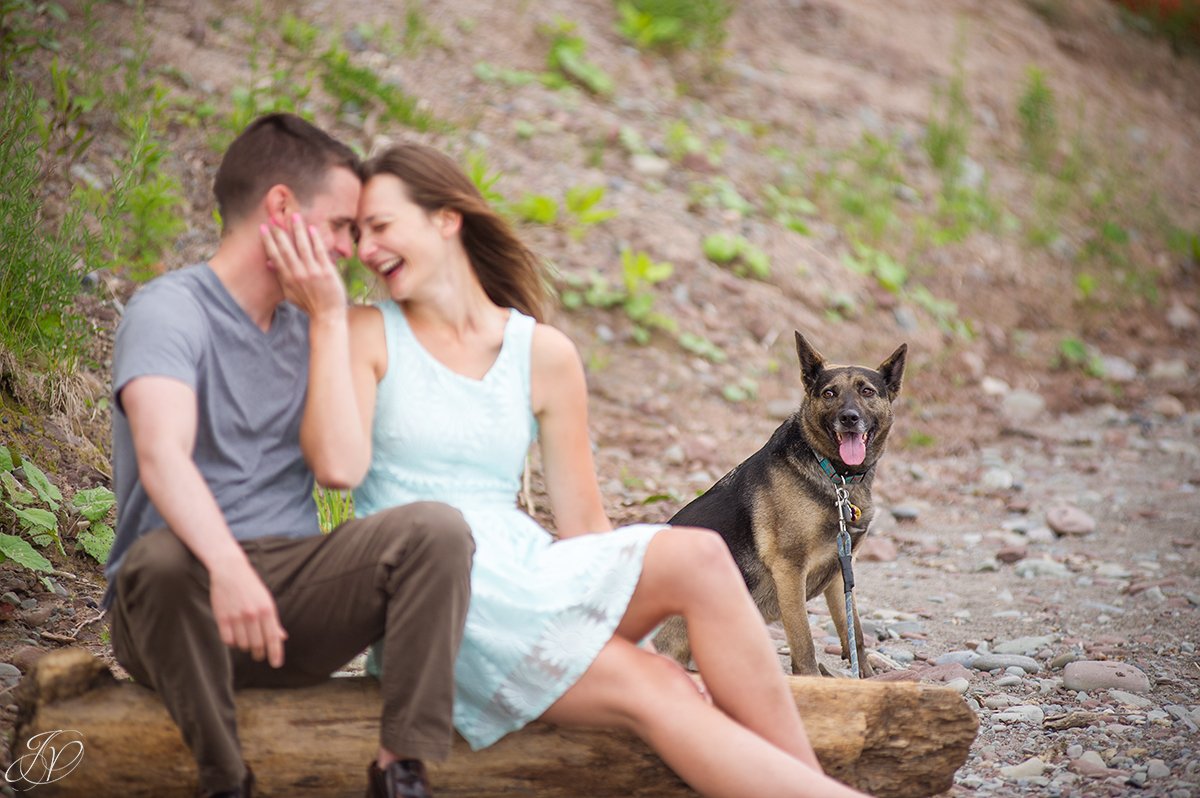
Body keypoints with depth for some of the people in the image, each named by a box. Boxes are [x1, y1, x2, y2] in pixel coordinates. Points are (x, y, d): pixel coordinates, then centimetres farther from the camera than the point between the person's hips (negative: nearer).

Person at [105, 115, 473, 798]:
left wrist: (332, 317, 0)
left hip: (292, 588, 5)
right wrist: (228, 567, -45)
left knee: (437, 528, -19)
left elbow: (337, 465, -4)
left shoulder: (307, 326, 14)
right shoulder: (171, 310, -7)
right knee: (162, 560, -39)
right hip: (193, 584, -5)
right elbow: (161, 456, -27)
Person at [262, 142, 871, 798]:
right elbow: (340, 465, -14)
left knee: (696, 555, -26)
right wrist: (324, 314, -12)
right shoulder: (368, 334, 5)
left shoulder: (543, 354, 11)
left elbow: (583, 525, 11)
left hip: (527, 570, 3)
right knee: (653, 691, -25)